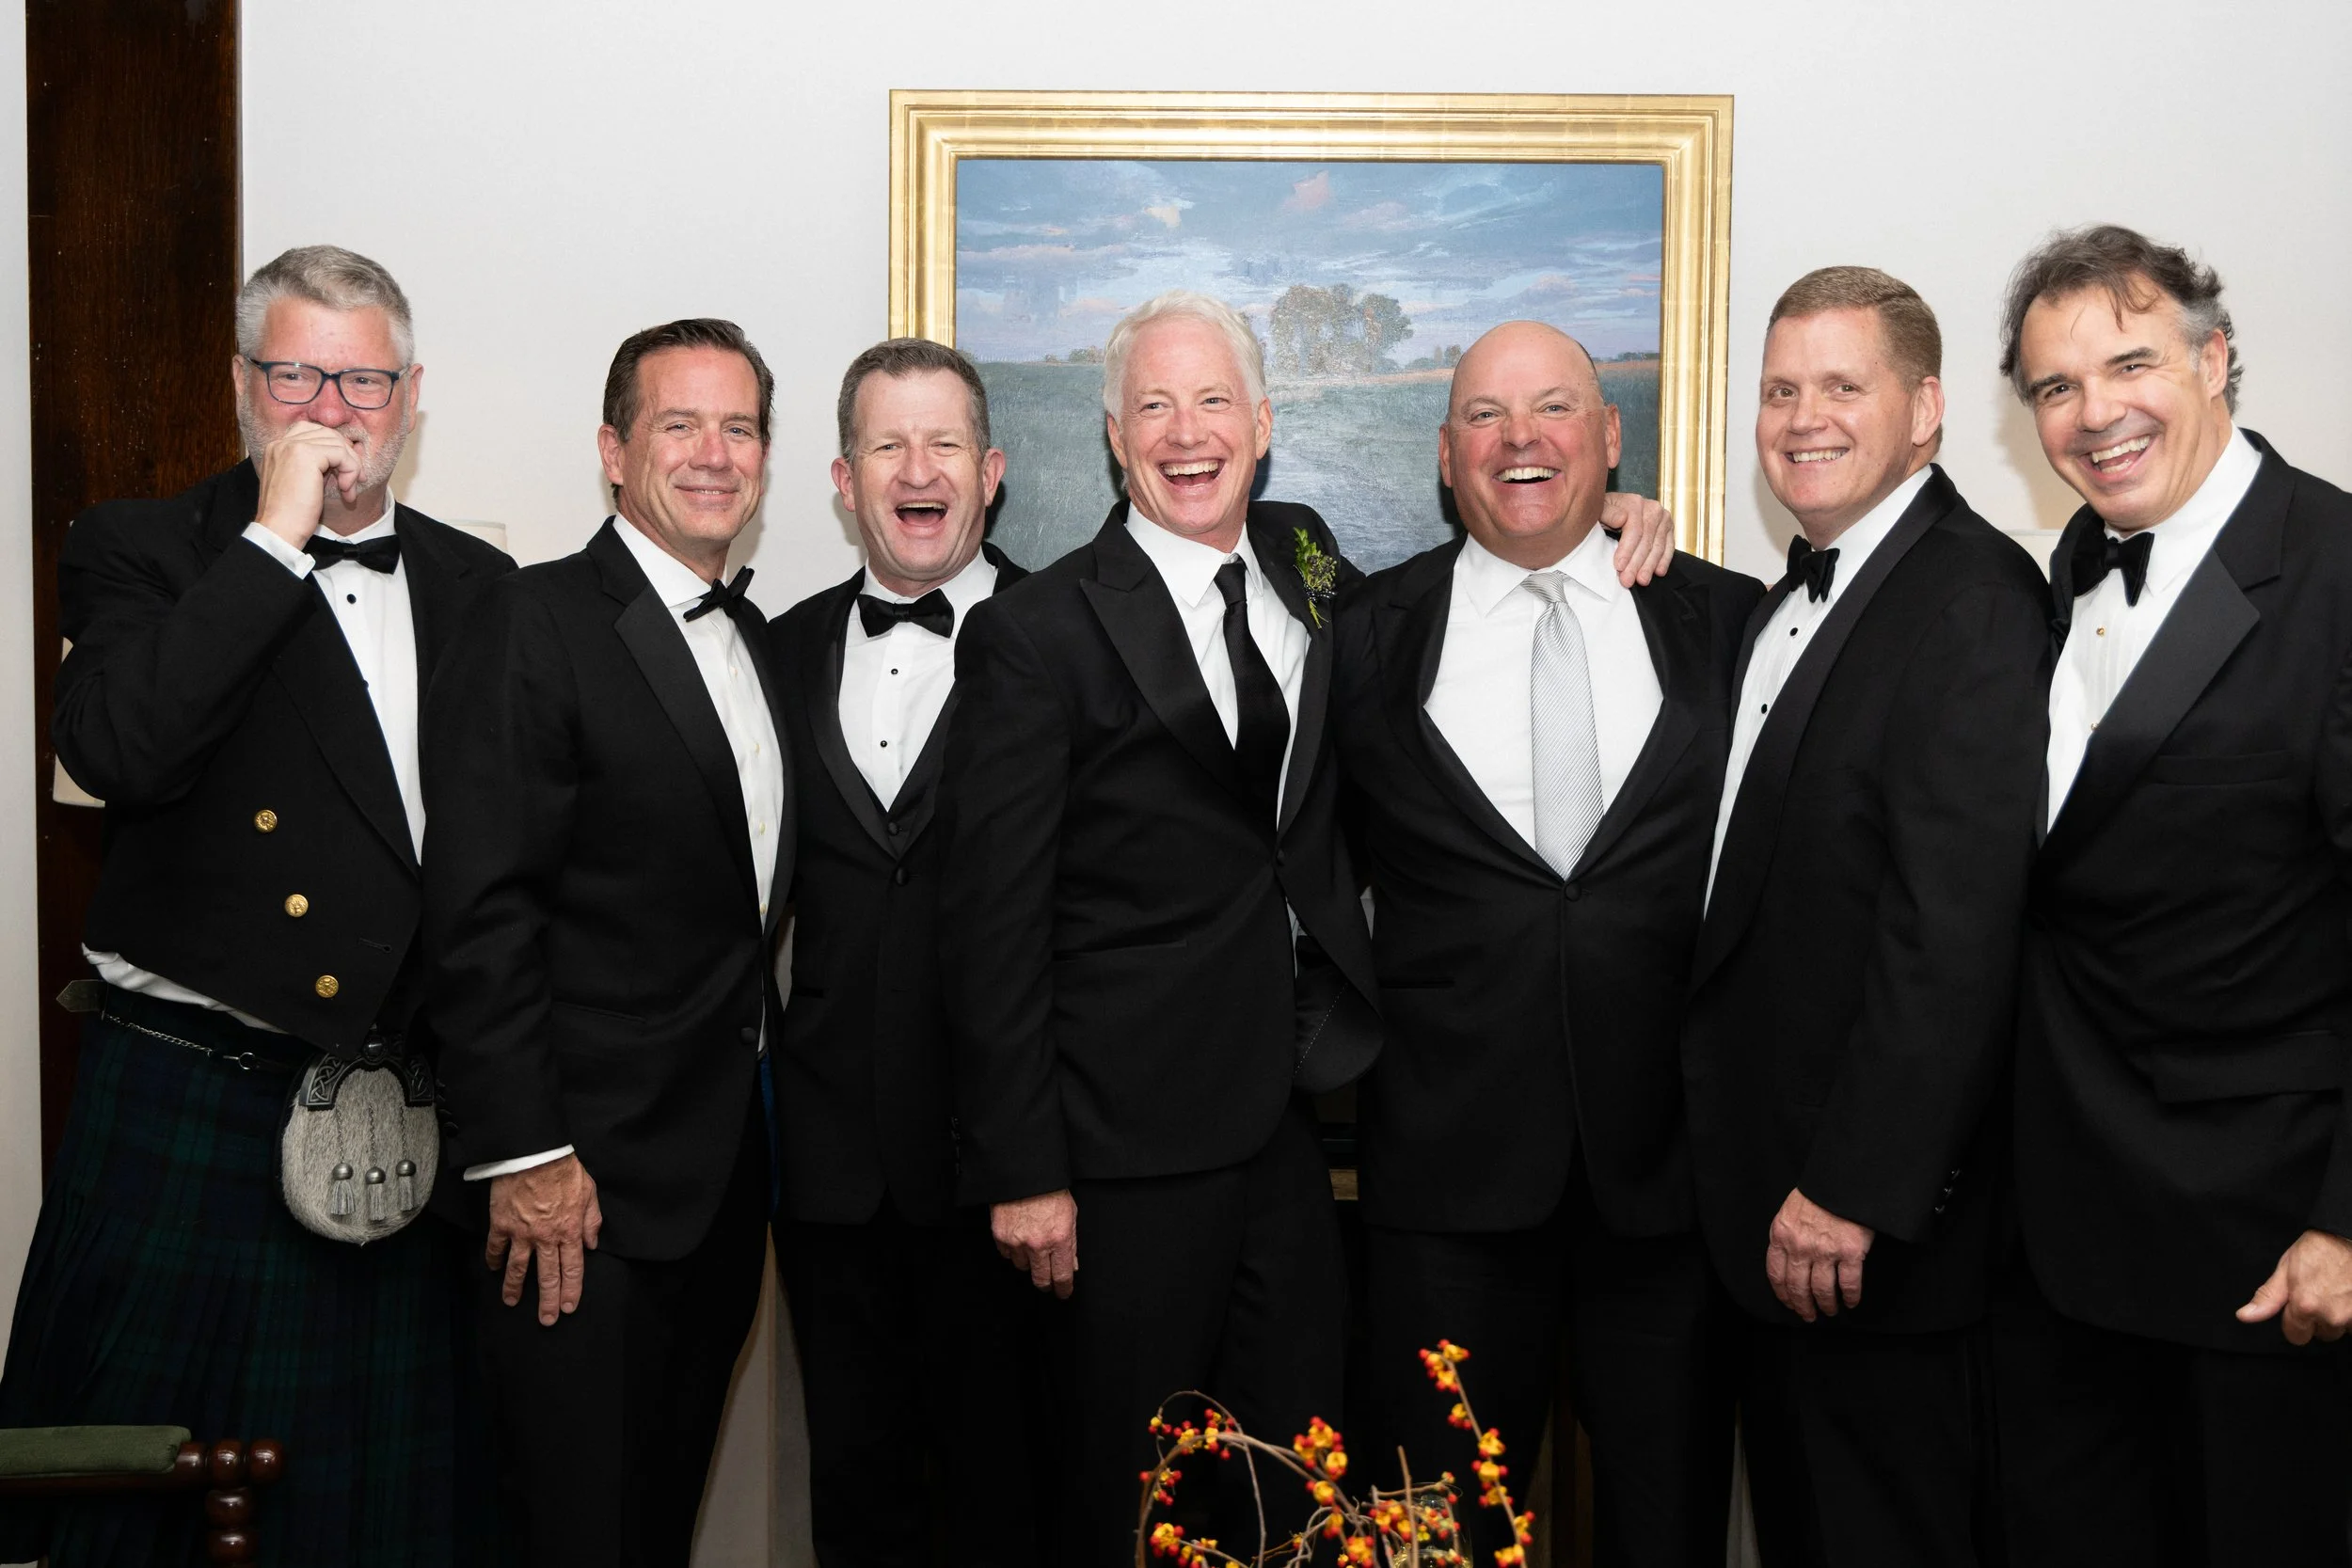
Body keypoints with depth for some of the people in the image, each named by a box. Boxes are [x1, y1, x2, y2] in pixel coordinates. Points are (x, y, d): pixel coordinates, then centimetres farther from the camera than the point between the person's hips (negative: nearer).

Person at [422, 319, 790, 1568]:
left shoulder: (755, 638, 13)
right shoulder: (535, 625, -12)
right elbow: (480, 911, -17)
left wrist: (759, 1090, 11)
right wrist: (523, 1156, -20)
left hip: (727, 1169, 7)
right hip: (589, 1177, -7)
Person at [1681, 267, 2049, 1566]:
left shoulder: (1971, 598, -18)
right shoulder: (1796, 597, 14)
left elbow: (1955, 924, -24)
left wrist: (1855, 1188, -23)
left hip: (1872, 1214, -9)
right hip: (1769, 1196, 9)